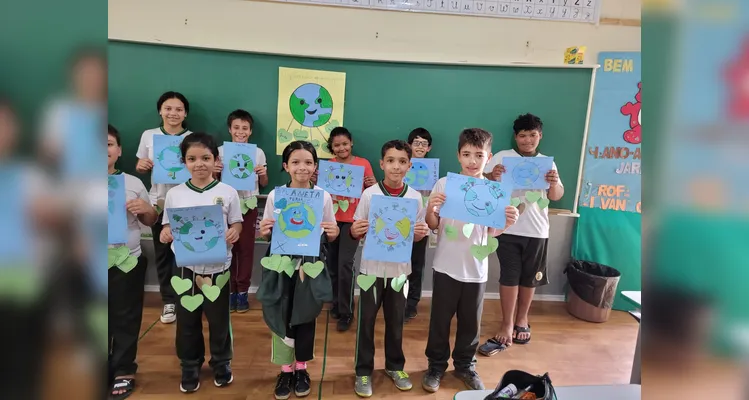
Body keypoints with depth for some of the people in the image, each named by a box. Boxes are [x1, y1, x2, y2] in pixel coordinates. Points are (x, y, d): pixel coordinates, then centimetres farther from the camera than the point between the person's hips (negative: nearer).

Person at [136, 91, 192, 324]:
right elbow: (140, 168, 13)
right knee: (162, 253, 9)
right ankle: (169, 302, 23)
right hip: (158, 202, 3)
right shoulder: (148, 136, 5)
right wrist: (141, 166, -10)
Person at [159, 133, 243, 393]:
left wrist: (234, 233, -20)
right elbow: (167, 228, 6)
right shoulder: (174, 194, -1)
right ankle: (190, 367, 37)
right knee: (187, 321, 16)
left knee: (219, 319, 14)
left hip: (218, 267, -1)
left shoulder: (228, 192, -6)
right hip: (185, 267, 2)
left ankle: (221, 363, 36)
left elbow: (237, 224, 1)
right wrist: (165, 234, -16)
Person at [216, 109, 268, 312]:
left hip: (249, 205, 0)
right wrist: (214, 171, -16)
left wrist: (263, 174, -13)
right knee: (227, 247, 4)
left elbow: (264, 184, 7)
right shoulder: (221, 151, 1)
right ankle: (229, 290, 17)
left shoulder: (258, 152, 2)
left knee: (246, 248, 4)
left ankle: (243, 291, 16)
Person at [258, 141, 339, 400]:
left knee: (306, 317, 10)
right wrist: (264, 231, -18)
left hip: (311, 264, 0)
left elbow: (331, 236, 4)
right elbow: (267, 235, 4)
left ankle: (301, 368, 31)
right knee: (282, 317, 6)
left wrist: (334, 232, -18)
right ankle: (286, 370, 27)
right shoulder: (275, 195, -3)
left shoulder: (323, 196, -3)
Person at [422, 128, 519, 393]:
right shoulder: (444, 184, -6)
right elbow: (432, 226, -1)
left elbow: (491, 232, 4)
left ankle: (465, 365, 38)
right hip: (446, 267, -1)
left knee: (471, 322, 16)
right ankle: (436, 365, 32)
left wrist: (507, 223, -15)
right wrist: (430, 208, -21)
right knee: (440, 320, 12)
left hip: (476, 269, 2)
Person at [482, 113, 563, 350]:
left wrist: (554, 183, -18)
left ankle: (522, 320, 30)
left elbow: (556, 197, 5)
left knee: (530, 278, 12)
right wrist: (492, 176, -27)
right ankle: (507, 324, 13)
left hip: (537, 230, 3)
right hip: (508, 228, -3)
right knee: (509, 276, 0)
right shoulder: (503, 157, 1)